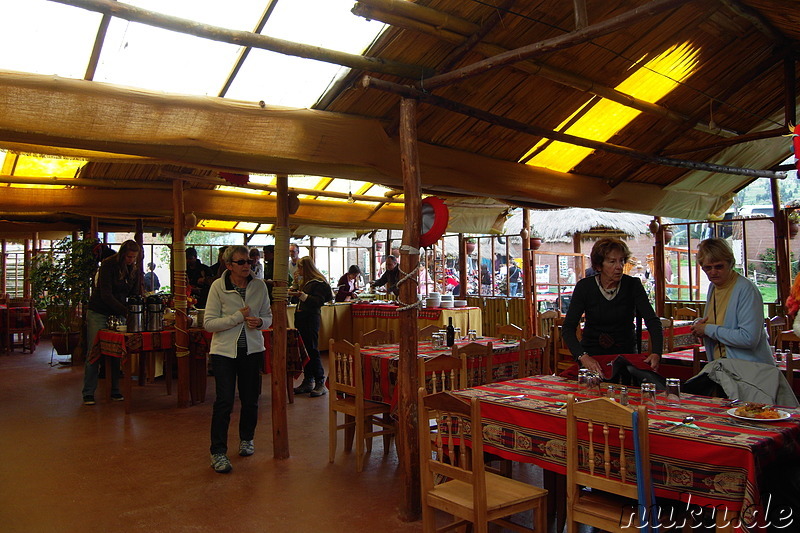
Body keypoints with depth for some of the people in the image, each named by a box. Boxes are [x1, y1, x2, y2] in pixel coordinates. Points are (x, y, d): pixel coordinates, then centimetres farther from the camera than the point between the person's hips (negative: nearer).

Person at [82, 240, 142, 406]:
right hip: (99, 313, -4)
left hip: (118, 314, 4)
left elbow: (136, 294, 5)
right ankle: (88, 393, 3)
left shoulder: (135, 269, 1)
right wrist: (126, 311, -28)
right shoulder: (108, 265, -14)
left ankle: (115, 390, 10)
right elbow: (106, 295, -20)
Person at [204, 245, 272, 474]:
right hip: (224, 351, -3)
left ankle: (246, 439, 34)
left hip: (252, 349, 3)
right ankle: (218, 452, 4)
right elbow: (209, 323, -10)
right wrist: (238, 317, -17)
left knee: (250, 399, 10)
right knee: (224, 401, -8)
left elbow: (268, 316, 11)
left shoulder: (259, 286, 2)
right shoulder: (218, 286, -7)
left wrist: (260, 322, -11)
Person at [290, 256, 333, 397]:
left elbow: (318, 301, -19)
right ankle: (308, 381, 18)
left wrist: (303, 295, -27)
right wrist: (296, 285, 11)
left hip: (311, 319, -9)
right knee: (304, 350, 10)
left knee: (312, 350, -9)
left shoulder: (319, 283, -9)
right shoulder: (304, 281, 19)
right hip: (300, 318, 9)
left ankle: (320, 383, -3)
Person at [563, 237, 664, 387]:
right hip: (593, 355, -1)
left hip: (626, 353, 1)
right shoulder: (584, 287, -6)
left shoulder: (632, 285, -3)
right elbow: (568, 327, -12)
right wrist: (583, 356, -29)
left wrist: (656, 353, -31)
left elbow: (652, 321, -12)